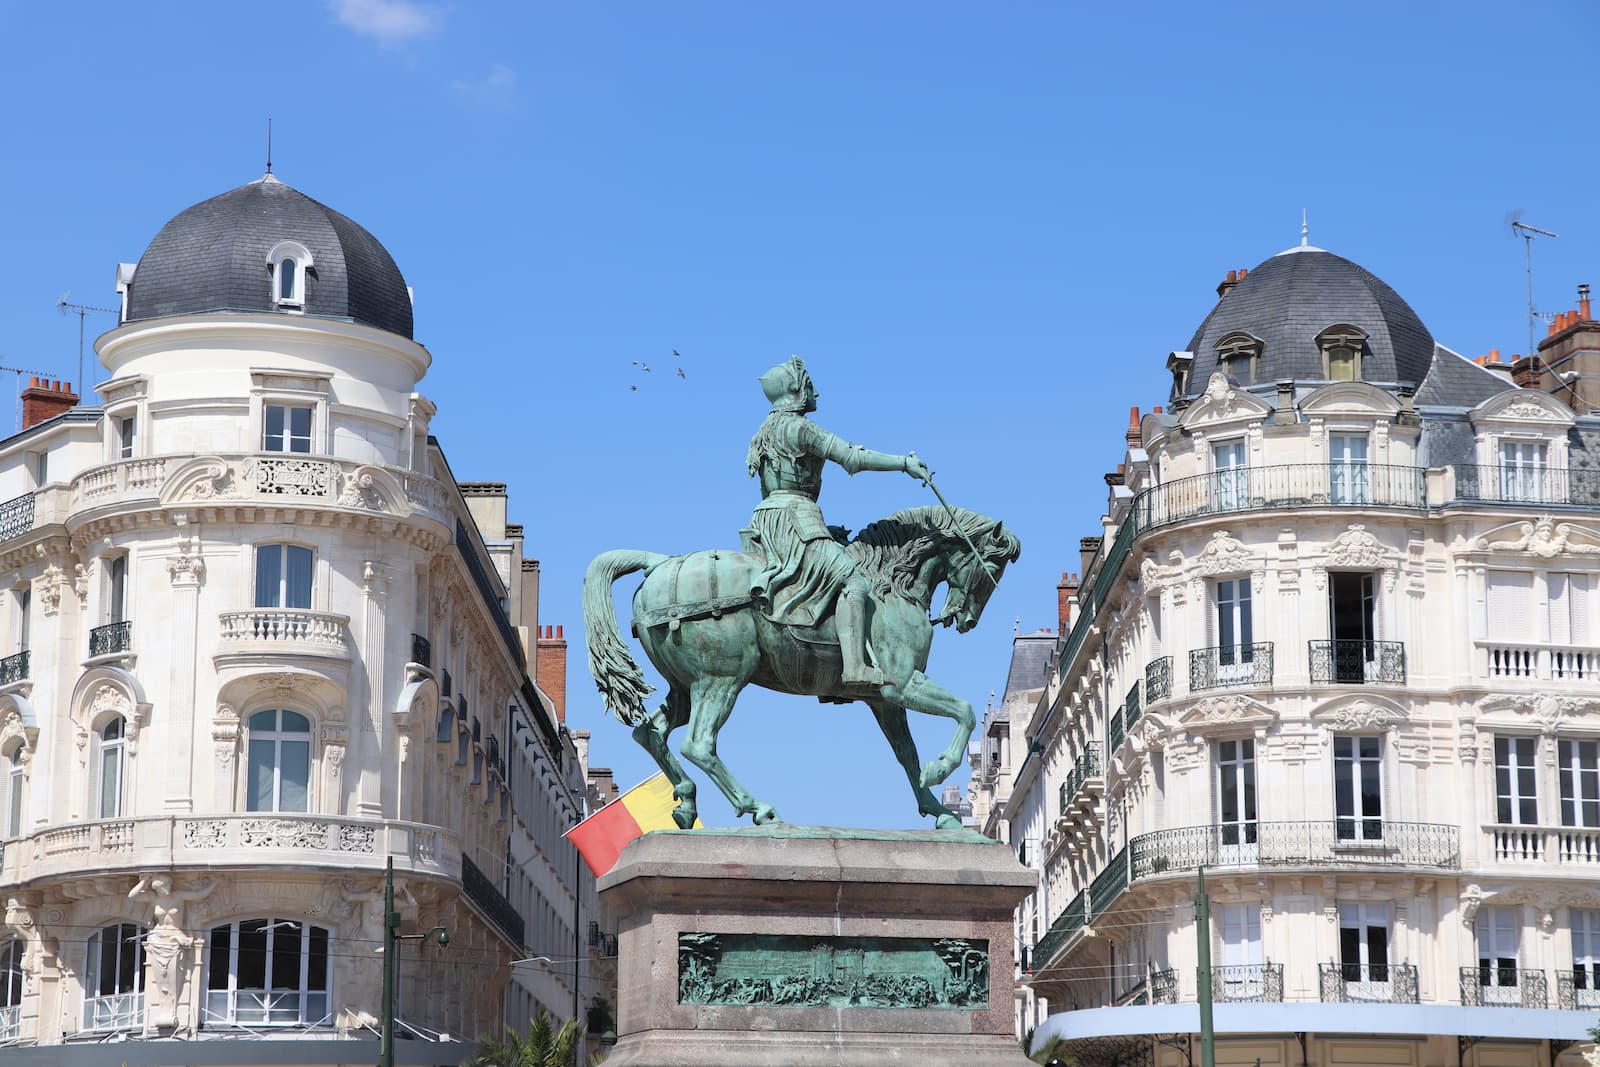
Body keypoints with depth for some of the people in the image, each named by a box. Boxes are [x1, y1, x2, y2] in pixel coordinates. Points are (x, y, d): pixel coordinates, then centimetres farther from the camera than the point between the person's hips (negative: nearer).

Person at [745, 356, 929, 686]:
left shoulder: (766, 431, 20)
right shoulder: (798, 426, -9)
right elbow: (853, 457, -12)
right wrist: (905, 463, -5)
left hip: (766, 519, 10)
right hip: (793, 516, -10)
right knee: (851, 580, -18)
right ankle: (855, 668, -31)